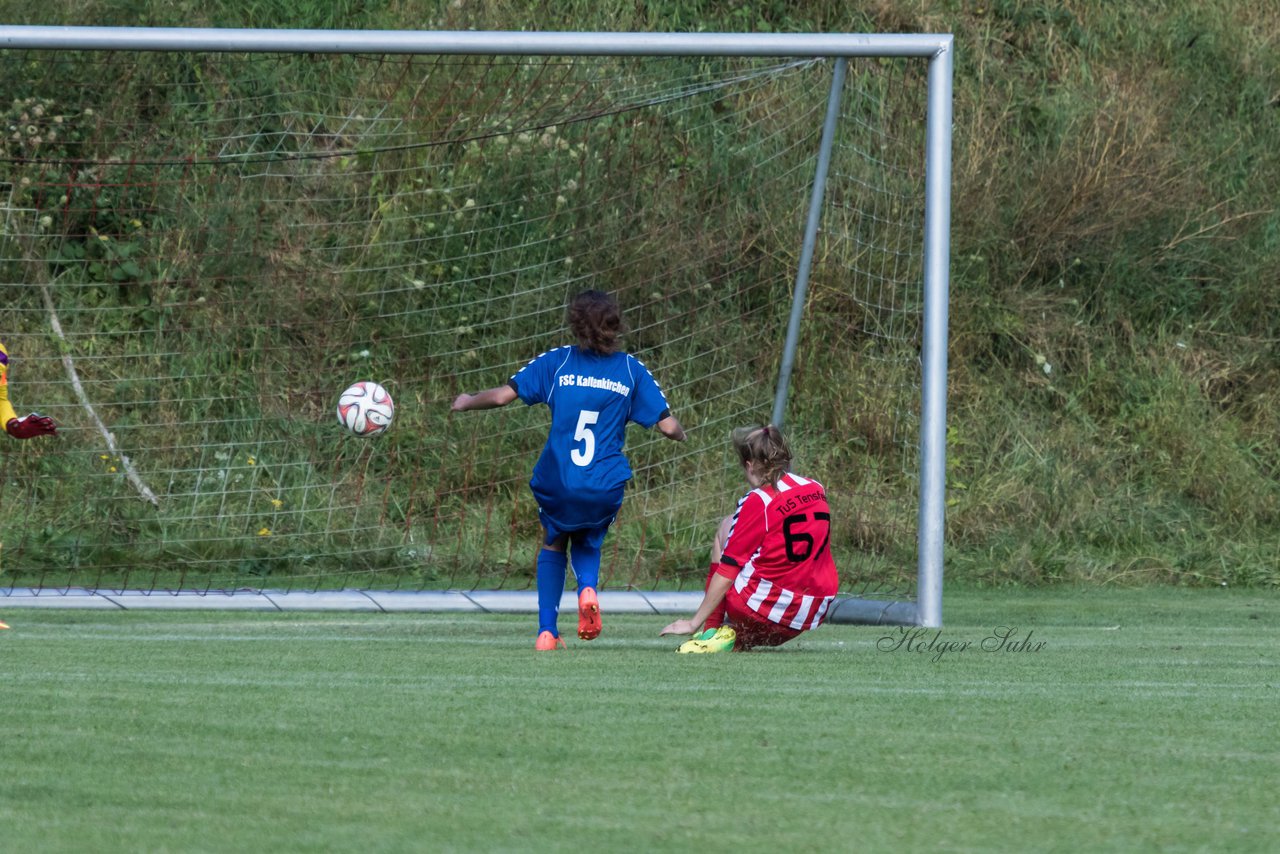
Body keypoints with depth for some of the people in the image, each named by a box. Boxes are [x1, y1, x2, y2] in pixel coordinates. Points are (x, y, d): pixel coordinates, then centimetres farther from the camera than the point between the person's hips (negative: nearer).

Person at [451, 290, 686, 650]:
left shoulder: (557, 362, -2)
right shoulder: (631, 370, 0)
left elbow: (502, 395, -5)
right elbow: (668, 426, -1)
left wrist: (466, 403, 15)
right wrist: (681, 434, 23)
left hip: (558, 484, 0)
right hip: (606, 487, 0)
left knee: (553, 546, 25)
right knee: (588, 543, 27)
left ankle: (547, 631, 13)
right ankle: (588, 588, -7)